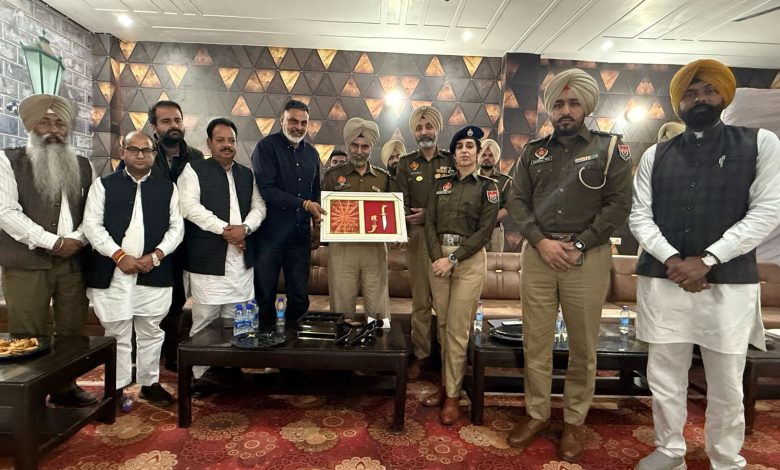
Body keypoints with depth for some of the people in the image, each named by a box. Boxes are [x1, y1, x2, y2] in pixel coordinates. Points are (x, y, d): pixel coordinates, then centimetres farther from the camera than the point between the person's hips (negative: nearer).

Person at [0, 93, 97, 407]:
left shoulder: (83, 166, 13)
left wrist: (77, 240, -10)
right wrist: (53, 242, -14)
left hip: (75, 262, 3)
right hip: (26, 263, -3)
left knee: (72, 332, 8)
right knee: (29, 337, 2)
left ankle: (65, 387, 22)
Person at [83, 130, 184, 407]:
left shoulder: (167, 187, 9)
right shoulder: (104, 185, 5)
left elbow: (176, 227, 5)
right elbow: (92, 225, -1)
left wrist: (156, 255, -9)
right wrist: (119, 255, -12)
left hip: (154, 272, 1)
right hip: (113, 273, -1)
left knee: (151, 332, 11)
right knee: (116, 333, 7)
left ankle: (150, 383, 25)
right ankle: (116, 387, 21)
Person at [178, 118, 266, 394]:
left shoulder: (247, 174, 18)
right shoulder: (194, 170, 3)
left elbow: (259, 206, 11)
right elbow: (189, 206, -10)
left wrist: (245, 228, -9)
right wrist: (224, 230, -14)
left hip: (242, 259, 4)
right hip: (208, 259, -4)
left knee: (237, 321, 8)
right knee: (204, 321, 0)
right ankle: (202, 373, 12)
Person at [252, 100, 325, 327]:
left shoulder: (311, 153, 12)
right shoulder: (266, 147, -6)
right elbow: (266, 189, -17)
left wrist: (317, 223, 14)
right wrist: (304, 204, -21)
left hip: (300, 235, 5)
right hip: (270, 234, -4)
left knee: (300, 298, 9)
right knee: (264, 298, 7)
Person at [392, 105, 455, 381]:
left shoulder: (452, 161, 10)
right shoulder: (407, 163, 13)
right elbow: (399, 200, 2)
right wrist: (399, 229, -16)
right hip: (418, 235, 1)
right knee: (420, 298, 3)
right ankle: (420, 354, 12)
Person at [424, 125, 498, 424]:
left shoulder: (487, 186, 1)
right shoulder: (441, 184, 12)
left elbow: (485, 231, -8)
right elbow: (430, 223, 6)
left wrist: (453, 259, -15)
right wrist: (437, 257, -10)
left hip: (469, 260, -4)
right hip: (439, 257, 4)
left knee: (457, 329, -4)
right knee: (442, 325, 8)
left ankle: (453, 395, 8)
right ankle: (446, 384, 23)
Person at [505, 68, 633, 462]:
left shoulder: (610, 148, 4)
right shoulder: (534, 151, 12)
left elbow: (619, 204, -4)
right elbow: (517, 200, 6)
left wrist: (578, 246, -12)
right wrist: (541, 241, -8)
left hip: (588, 256, -2)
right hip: (538, 253, 2)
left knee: (583, 345, 7)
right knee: (535, 341, 8)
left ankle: (574, 421, 24)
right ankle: (537, 413, 24)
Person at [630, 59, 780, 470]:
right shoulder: (655, 155, 10)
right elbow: (639, 216, 4)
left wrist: (706, 259, -14)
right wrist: (671, 259, -12)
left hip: (729, 283, -1)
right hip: (661, 282, 2)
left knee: (726, 385, 9)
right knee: (664, 378, 10)